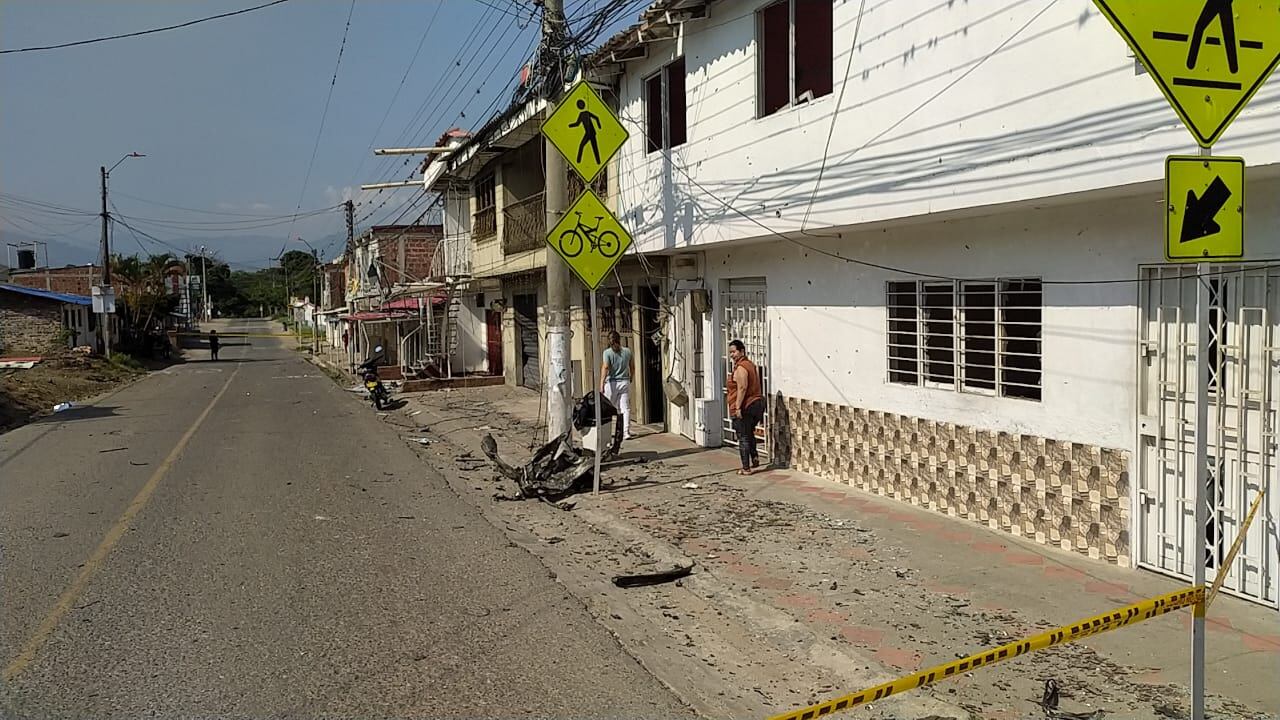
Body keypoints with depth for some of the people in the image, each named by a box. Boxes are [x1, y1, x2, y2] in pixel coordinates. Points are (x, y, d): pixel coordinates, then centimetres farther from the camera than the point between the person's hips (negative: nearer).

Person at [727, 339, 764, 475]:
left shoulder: (740, 368, -16)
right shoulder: (751, 365, 16)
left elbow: (742, 388, -24)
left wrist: (738, 407, -24)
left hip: (745, 407, -10)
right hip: (757, 403, 10)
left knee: (743, 438, -3)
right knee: (749, 434, 26)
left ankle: (746, 468, 0)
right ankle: (755, 458, 25)